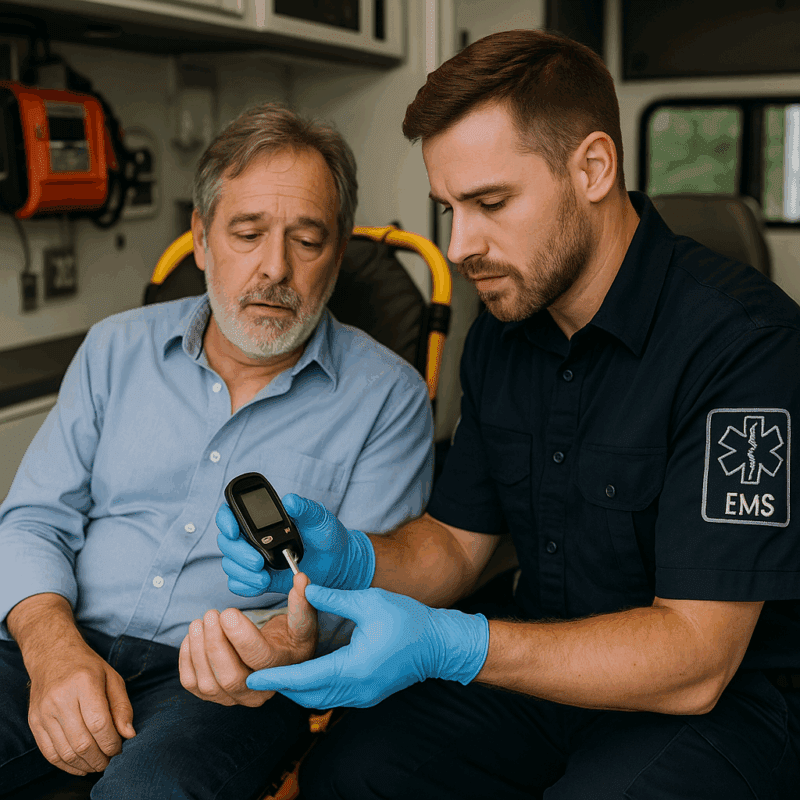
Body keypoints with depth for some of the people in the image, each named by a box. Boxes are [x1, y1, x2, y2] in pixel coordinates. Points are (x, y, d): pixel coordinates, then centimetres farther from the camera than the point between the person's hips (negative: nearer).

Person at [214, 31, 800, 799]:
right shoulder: (501, 333, 3)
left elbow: (694, 659, -24)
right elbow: (454, 542, 7)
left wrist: (447, 645, -33)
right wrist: (348, 558, -14)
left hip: (731, 694, -5)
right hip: (551, 651, 6)